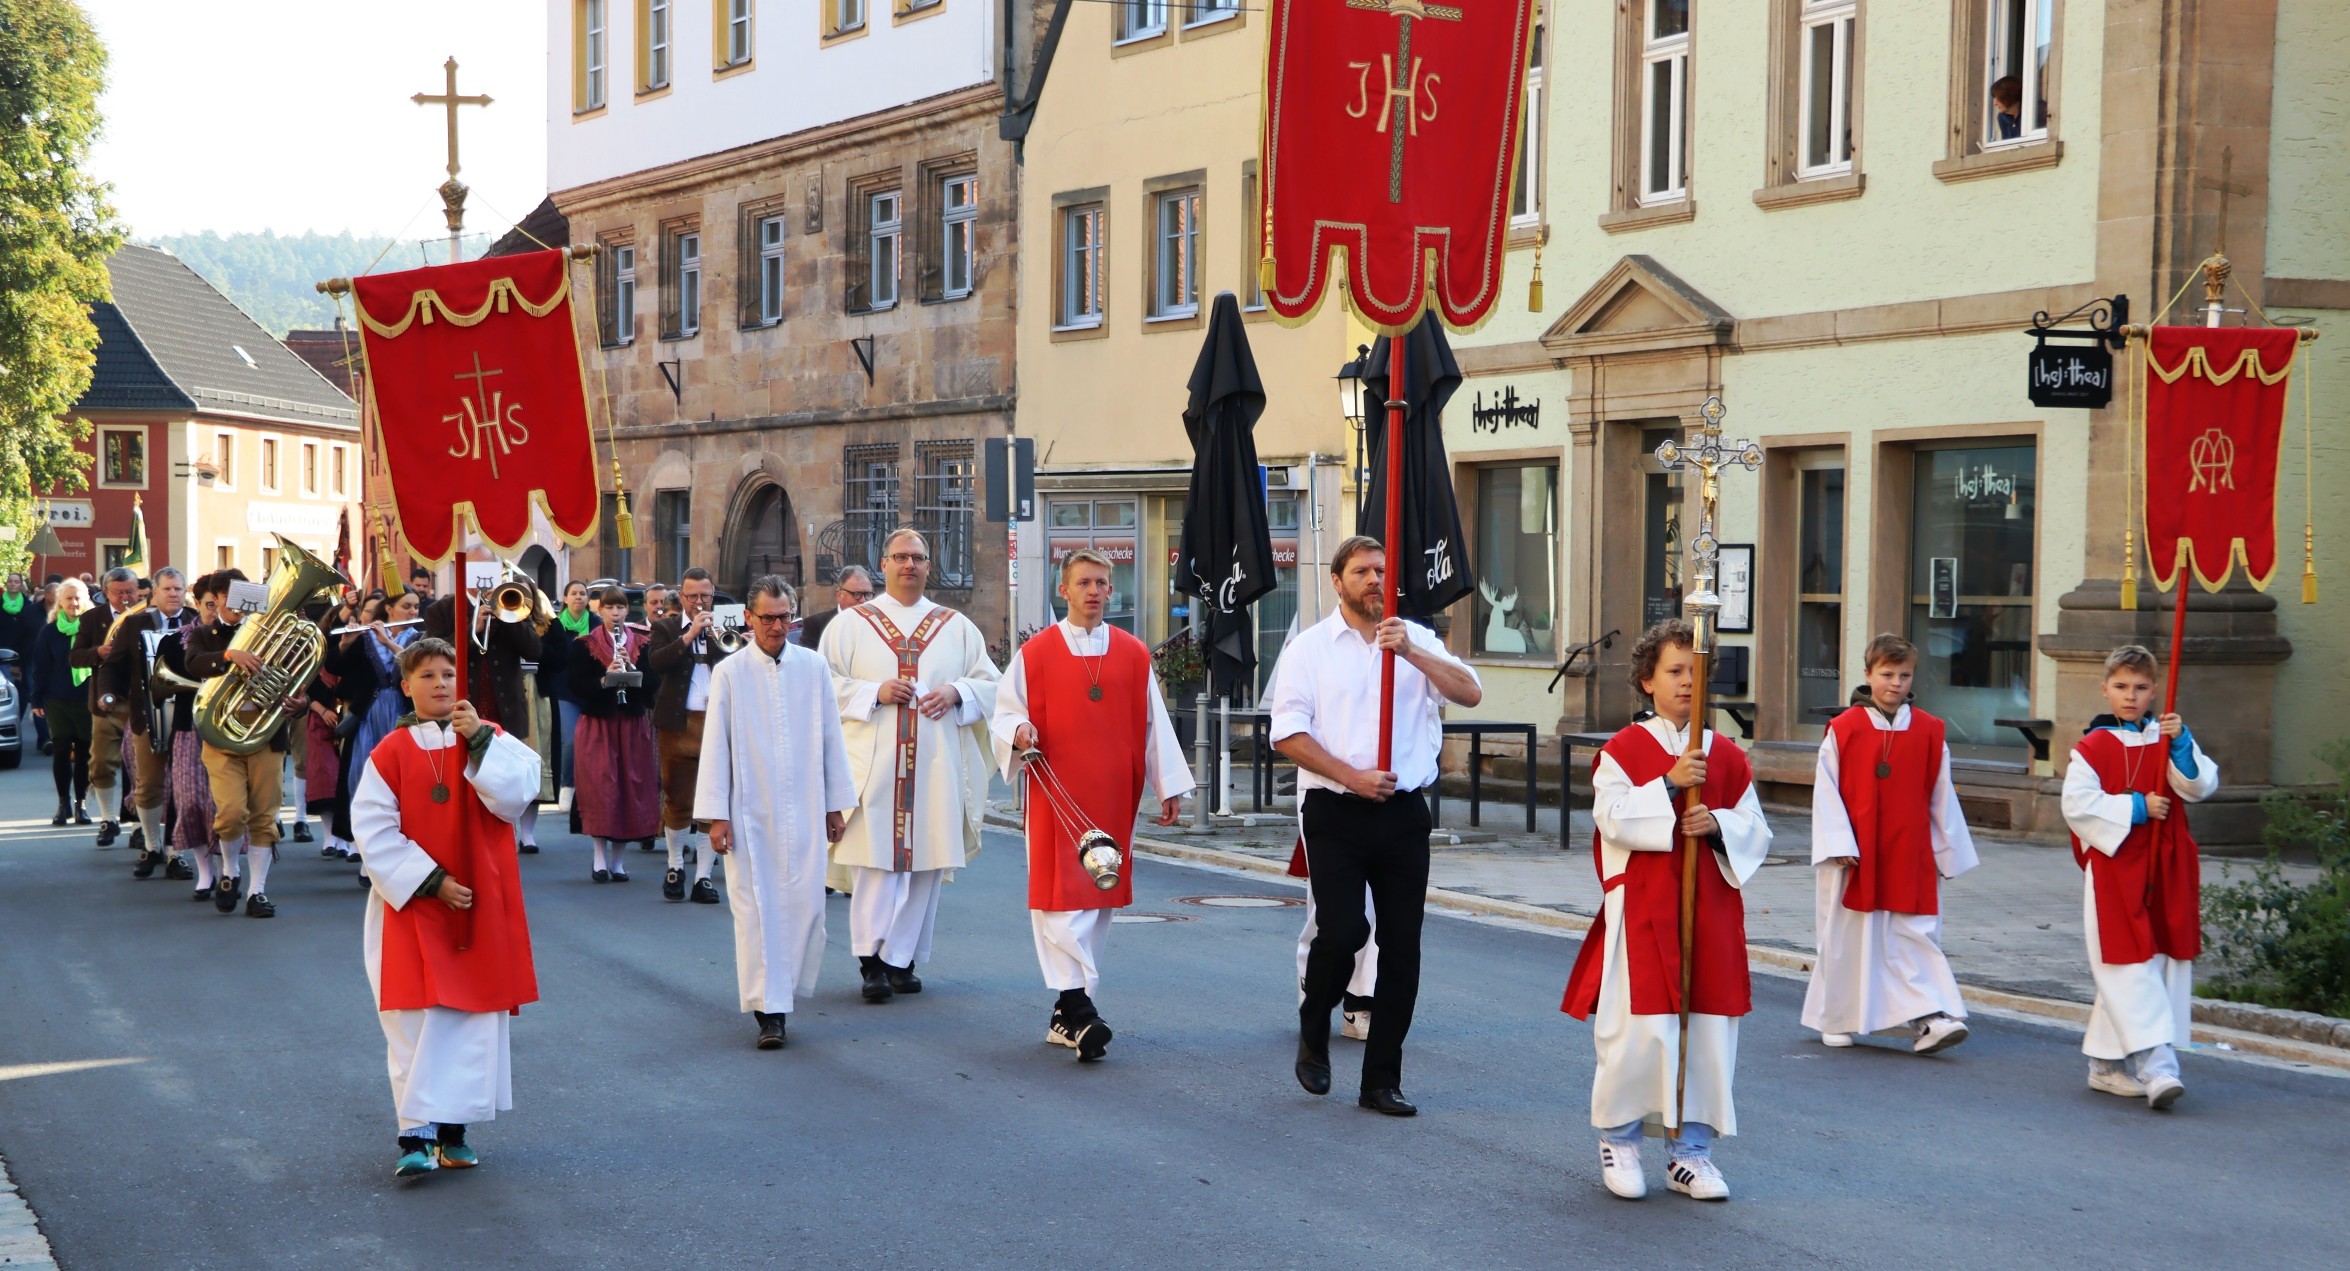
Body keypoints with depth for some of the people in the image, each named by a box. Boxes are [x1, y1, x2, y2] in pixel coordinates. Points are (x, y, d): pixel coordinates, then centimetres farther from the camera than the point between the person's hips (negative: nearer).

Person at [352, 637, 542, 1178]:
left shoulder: (492, 740, 4)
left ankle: (452, 1130, 15)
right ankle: (417, 1136, -6)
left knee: (474, 1017, 4)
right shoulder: (390, 753, -2)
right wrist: (430, 882, -12)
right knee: (416, 1022, -7)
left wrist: (479, 740, -19)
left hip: (482, 906, 2)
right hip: (413, 908, -2)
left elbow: (515, 797, -12)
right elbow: (375, 835, -7)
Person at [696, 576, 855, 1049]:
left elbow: (830, 738, 10)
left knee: (805, 905, 0)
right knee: (755, 909, -4)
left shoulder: (813, 667, 4)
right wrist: (716, 815, -4)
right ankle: (769, 1010, 0)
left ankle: (785, 990, 19)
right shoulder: (729, 672, -1)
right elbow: (715, 745, 0)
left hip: (804, 811, 2)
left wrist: (836, 804, 11)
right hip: (750, 811, -2)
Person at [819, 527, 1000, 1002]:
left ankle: (902, 959, 8)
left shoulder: (957, 628, 13)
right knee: (874, 859, -9)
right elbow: (824, 683, 3)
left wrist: (956, 692, -7)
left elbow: (991, 684, 13)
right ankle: (871, 958, -8)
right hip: (872, 762, -2)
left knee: (925, 863, 1)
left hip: (935, 766, 2)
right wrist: (874, 692, -11)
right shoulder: (851, 624, 8)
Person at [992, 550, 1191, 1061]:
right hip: (1056, 799, -3)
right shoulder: (1034, 654, 2)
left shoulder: (1134, 655, 9)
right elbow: (1004, 714, 5)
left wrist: (1170, 787, 8)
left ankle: (1070, 1011, 15)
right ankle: (1077, 1008, -16)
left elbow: (1154, 725, 11)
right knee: (1060, 898, -11)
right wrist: (1017, 731, -18)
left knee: (1099, 900, 6)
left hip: (1114, 798, 3)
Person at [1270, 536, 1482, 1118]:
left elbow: (1470, 693, -5)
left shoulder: (1417, 640, 10)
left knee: (1402, 948, 3)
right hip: (1335, 813, -3)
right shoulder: (1311, 647, 3)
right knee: (1342, 932, -15)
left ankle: (1382, 1080, 14)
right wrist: (1351, 776, -12)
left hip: (1403, 811, 3)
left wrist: (1411, 652, -17)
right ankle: (1313, 1032, 16)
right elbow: (1288, 733, -3)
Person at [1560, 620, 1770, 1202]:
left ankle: (1691, 1150, 15)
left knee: (1710, 1030, 4)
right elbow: (1611, 816, -13)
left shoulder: (1727, 756, 10)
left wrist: (1718, 825, -11)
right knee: (1638, 1027, -6)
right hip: (1641, 908, -4)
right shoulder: (1623, 750, -1)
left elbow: (1756, 831, 9)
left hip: (1711, 909, 4)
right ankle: (1618, 1139, 14)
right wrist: (1668, 786, -21)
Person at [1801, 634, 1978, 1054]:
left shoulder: (1929, 732, 3)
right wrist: (1838, 845, -11)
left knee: (1915, 938, -4)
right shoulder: (1843, 730, -3)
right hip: (1855, 858, -1)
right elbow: (1826, 794, -3)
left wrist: (1948, 852, 10)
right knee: (1846, 940, 7)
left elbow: (1941, 797, 9)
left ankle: (1929, 1018, -9)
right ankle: (1836, 1020, 20)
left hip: (1910, 859, 1)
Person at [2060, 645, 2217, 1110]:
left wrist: (2181, 744, -17)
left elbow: (2201, 787, -2)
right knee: (2130, 966, -13)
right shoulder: (2092, 747, 0)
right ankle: (2155, 1063, -19)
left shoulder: (2167, 740, 11)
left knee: (2161, 963, 7)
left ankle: (2107, 1064, 17)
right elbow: (2077, 804, -11)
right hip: (2113, 869, -4)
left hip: (2164, 871, 4)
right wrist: (2135, 808, -14)